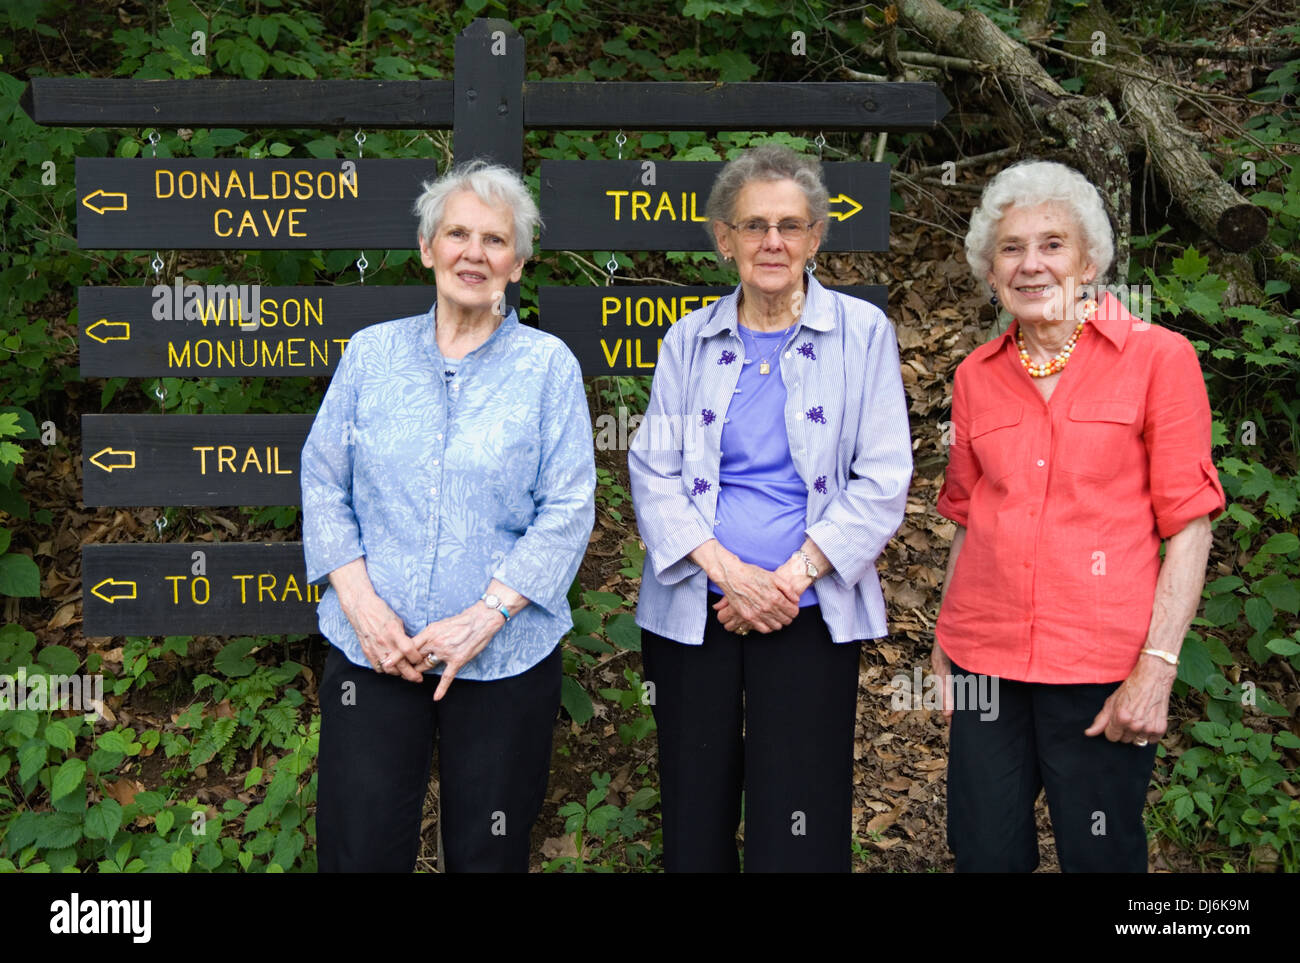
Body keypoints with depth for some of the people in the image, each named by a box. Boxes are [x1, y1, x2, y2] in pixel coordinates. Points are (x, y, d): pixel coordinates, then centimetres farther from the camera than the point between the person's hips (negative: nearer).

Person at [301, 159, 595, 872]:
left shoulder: (547, 365, -1)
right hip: (371, 649, 1)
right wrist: (362, 604, -7)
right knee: (359, 849, 4)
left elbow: (566, 510, -5)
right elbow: (324, 484, 6)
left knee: (487, 853, 11)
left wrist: (484, 616, -14)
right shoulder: (371, 352, 6)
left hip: (504, 658, -1)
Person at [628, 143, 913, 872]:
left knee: (798, 826, 1)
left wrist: (791, 577, -12)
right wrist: (729, 572, -12)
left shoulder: (862, 333, 2)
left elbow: (881, 483, -3)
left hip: (810, 615, -2)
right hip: (691, 611, 2)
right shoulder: (690, 340, 7)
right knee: (693, 818, 9)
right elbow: (653, 472, 2)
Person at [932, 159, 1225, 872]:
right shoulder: (976, 376, 8)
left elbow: (1188, 527, -6)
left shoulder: (1158, 358, -3)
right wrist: (942, 649, 10)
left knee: (1098, 855, 7)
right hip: (984, 656, 4)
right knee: (985, 853, 10)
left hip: (1101, 667, -3)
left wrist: (1157, 668, -13)